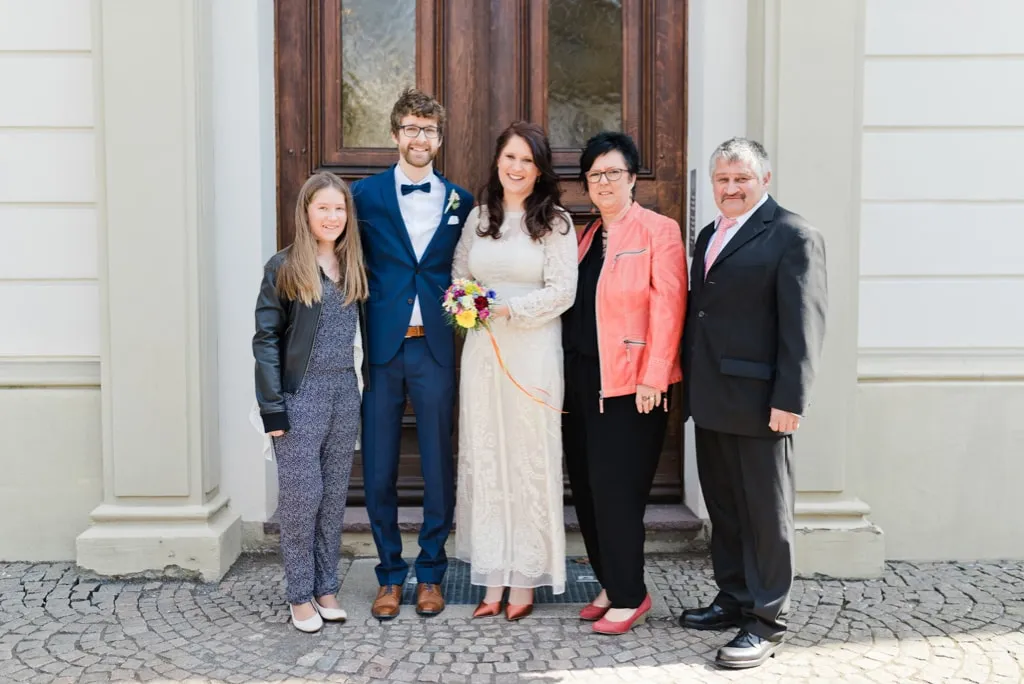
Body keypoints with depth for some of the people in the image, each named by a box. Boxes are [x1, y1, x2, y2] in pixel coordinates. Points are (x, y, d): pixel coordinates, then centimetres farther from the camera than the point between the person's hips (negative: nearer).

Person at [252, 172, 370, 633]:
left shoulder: (353, 266, 10)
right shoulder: (284, 267, -4)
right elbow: (266, 339, -6)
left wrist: (362, 387, 6)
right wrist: (272, 406, -11)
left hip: (345, 392, 5)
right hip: (301, 395, -5)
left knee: (335, 495, 10)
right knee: (302, 495, -2)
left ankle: (326, 588, 22)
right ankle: (300, 595, 13)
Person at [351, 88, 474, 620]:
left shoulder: (459, 201, 9)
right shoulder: (365, 195, 4)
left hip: (434, 348, 1)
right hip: (380, 347, -1)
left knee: (439, 467, 6)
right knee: (378, 470, 5)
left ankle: (431, 574, 23)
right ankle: (390, 575, 22)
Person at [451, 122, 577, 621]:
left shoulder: (555, 222, -1)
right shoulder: (478, 217, 13)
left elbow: (562, 290, -7)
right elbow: (458, 275, 17)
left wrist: (508, 308, -15)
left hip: (532, 350, -4)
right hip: (481, 349, 4)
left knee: (529, 458, 1)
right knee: (483, 458, 5)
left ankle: (525, 580, 12)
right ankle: (493, 579, 14)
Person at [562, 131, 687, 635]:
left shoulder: (658, 231, -4)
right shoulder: (586, 236, 16)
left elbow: (668, 308, -12)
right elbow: (573, 306, 15)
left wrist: (653, 377, -18)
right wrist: (564, 374, 9)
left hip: (630, 382, -7)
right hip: (582, 380, 7)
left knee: (615, 489, -5)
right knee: (586, 487, 10)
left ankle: (629, 596, 10)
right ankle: (610, 586, 24)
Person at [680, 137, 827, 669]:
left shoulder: (792, 236, -9)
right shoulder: (709, 235, 17)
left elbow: (803, 323, -15)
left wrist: (790, 400, -19)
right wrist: (691, 381, 14)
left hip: (758, 401, -8)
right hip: (710, 399, 8)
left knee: (765, 512, 3)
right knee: (722, 506, 16)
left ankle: (766, 621, 13)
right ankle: (732, 599, 30)